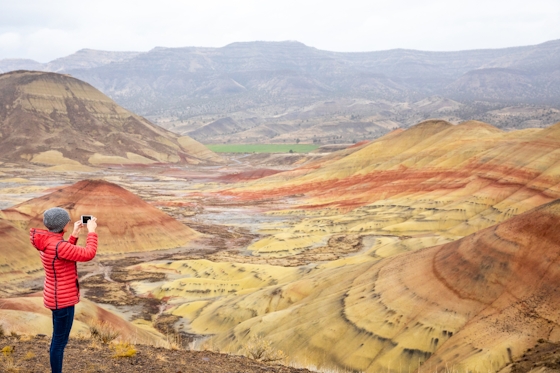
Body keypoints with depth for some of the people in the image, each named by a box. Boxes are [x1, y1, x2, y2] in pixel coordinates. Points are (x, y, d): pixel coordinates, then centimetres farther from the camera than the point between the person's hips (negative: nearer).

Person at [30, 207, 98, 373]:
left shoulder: (47, 241, 1)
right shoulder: (57, 245, -29)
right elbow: (88, 254, -25)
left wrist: (74, 235, 10)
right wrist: (91, 231, -12)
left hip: (57, 297, 10)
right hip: (63, 300, -10)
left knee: (58, 339, 21)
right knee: (60, 341, 4)